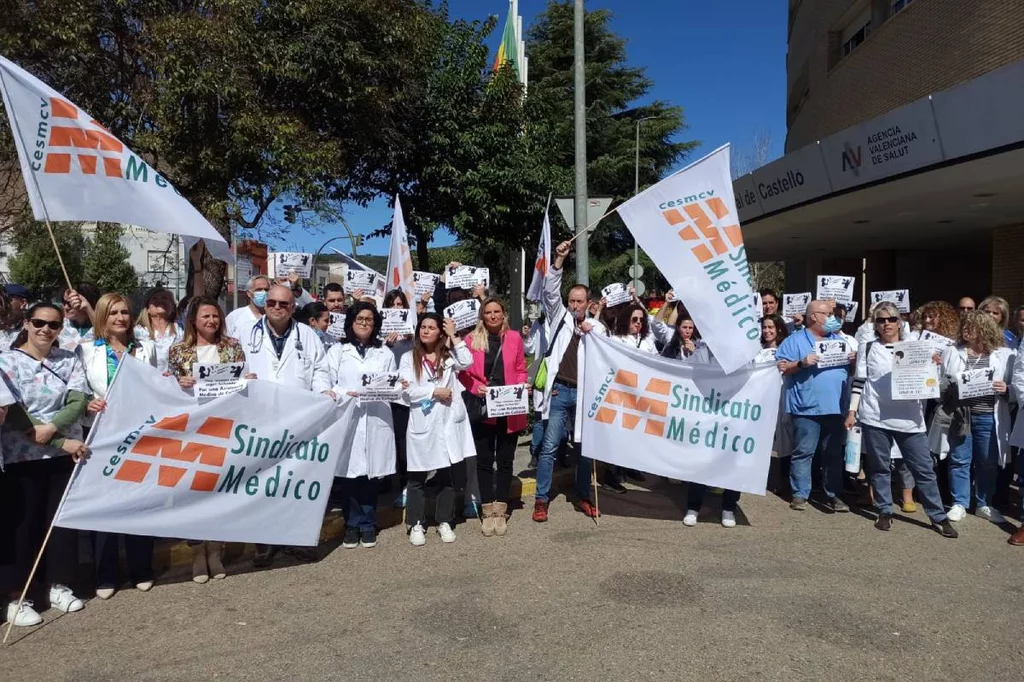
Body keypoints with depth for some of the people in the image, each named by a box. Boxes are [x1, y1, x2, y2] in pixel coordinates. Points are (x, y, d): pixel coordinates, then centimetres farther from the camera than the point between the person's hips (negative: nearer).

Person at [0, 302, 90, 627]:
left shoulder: (70, 360, 4)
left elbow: (78, 403, -6)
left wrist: (52, 427, -24)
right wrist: (62, 442, -18)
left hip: (66, 454, 3)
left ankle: (59, 586, 25)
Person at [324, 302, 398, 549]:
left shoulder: (385, 353, 15)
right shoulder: (337, 350, 10)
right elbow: (328, 385, 0)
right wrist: (345, 395, -17)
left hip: (376, 419, 1)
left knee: (370, 474, 3)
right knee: (350, 473, -1)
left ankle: (367, 525, 15)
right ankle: (352, 525, 12)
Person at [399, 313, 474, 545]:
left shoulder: (449, 355, 10)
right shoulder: (408, 358, 5)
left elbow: (467, 362, -12)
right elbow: (407, 390, -6)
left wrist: (454, 336, -7)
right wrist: (435, 392, -13)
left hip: (449, 422, 2)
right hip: (422, 424, -1)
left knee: (448, 475, 10)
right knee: (418, 476, 5)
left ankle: (444, 521, 23)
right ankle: (416, 524, 17)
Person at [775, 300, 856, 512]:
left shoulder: (839, 340, 17)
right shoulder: (794, 340, 0)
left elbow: (850, 369, 21)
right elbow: (779, 368, -7)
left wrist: (854, 360, 0)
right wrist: (802, 363, -20)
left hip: (835, 407, 5)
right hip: (807, 407, -5)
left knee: (834, 453, 11)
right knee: (803, 452, 0)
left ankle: (833, 494, 19)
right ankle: (800, 494, 7)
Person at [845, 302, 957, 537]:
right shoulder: (867, 349, 6)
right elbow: (859, 381, 6)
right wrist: (852, 411, 0)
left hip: (909, 418, 1)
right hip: (875, 417, -1)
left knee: (924, 468, 3)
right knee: (880, 467, 7)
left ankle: (938, 516, 12)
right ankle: (884, 512, 20)